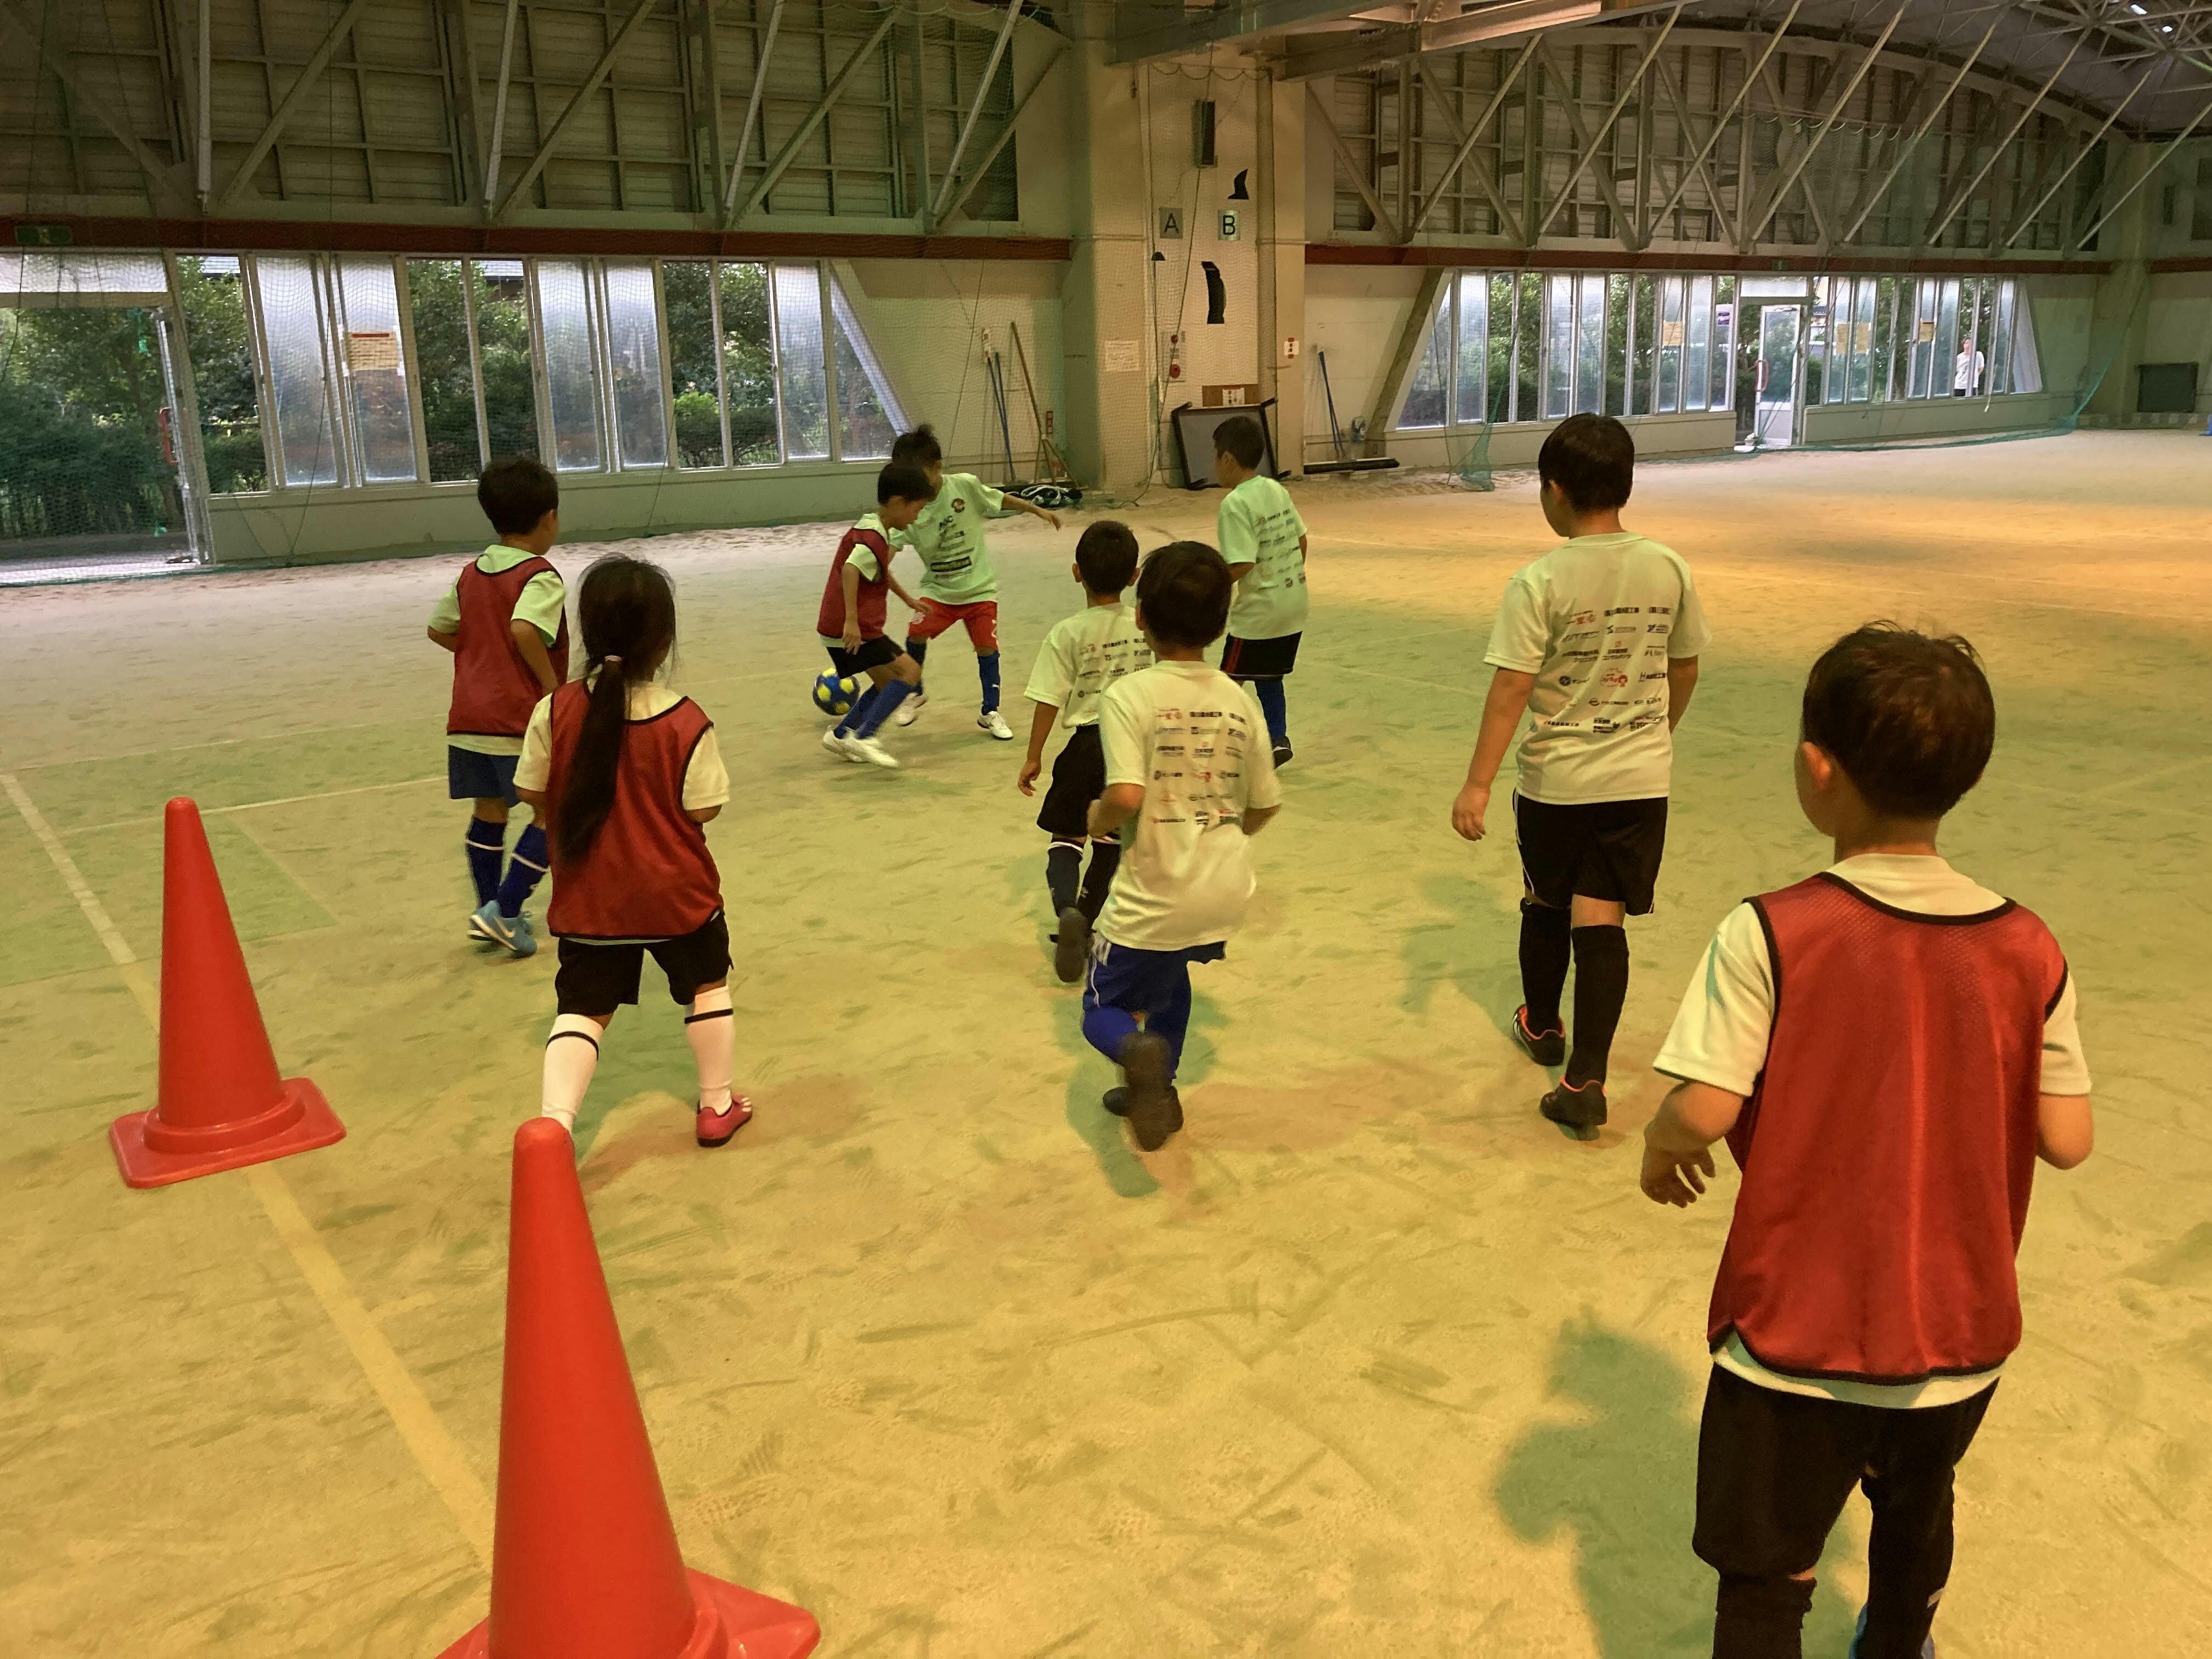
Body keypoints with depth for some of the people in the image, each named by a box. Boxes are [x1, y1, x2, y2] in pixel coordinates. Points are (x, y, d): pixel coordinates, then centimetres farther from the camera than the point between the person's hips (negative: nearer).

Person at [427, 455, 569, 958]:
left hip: (470, 717, 7)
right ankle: (504, 911, -4)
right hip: (522, 719, -7)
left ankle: (490, 911, 24)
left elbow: (440, 630, 19)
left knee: (488, 811, 16)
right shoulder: (541, 577, -12)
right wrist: (553, 685, -19)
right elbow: (524, 630, -29)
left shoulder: (471, 574, 11)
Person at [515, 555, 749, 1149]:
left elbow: (532, 793, -3)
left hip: (589, 899, 1)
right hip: (676, 893, -1)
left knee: (582, 1007, 9)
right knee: (706, 987, 20)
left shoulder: (555, 711, -11)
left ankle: (555, 1122, -8)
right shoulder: (686, 722, -16)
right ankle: (717, 1105, 29)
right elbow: (702, 808, -13)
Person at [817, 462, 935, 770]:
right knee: (910, 671, -13)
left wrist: (907, 599, 38)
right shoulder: (873, 537, -17)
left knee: (888, 682, 18)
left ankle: (840, 736, 26)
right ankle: (863, 737, -16)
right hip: (850, 630, -10)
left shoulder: (870, 527, 16)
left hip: (838, 628, 10)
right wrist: (852, 621, -38)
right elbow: (850, 569, -35)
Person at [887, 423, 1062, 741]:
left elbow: (1002, 500, 3)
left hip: (979, 587, -1)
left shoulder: (965, 486, -13)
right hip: (938, 589, 1)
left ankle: (990, 713, 12)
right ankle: (915, 694, 12)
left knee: (986, 647, -6)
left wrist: (1039, 510, 5)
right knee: (916, 633, -15)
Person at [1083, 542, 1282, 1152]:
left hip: (1155, 892, -5)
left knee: (1104, 1010, 11)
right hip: (1228, 889, 5)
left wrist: (1098, 818, -5)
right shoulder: (1239, 700, 1)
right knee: (1170, 969, 33)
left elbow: (1127, 794, -26)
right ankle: (1156, 1089, 39)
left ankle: (1140, 1050, -21)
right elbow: (1266, 803, 7)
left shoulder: (1129, 696, -14)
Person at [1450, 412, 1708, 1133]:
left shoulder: (1540, 582, -16)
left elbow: (1511, 688, -18)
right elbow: (1685, 671, 9)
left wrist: (1477, 784, -13)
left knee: (1547, 906, 19)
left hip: (1556, 780, -2)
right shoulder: (1669, 570, -2)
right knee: (1601, 919, 3)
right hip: (1641, 776, 3)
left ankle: (1541, 1025, 41)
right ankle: (1585, 1079, -3)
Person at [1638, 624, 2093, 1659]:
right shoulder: (2029, 953, -9)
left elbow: (1703, 1111, -24)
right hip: (1960, 1333, 5)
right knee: (1916, 1513, 32)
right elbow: (2067, 1139, -6)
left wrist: (1660, 1151, -2)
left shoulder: (1769, 936, -21)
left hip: (1797, 1336, -4)